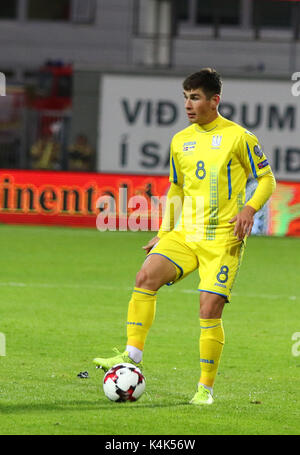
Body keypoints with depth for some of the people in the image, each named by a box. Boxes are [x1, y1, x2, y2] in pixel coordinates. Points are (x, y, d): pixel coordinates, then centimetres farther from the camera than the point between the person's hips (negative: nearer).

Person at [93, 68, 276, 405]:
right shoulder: (180, 141, 13)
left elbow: (267, 179, 2)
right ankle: (132, 355, -18)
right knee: (146, 276, -20)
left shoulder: (237, 137, -3)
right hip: (184, 234, 5)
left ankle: (206, 387, 4)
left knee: (210, 309, -10)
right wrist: (163, 233, 17)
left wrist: (250, 208, -16)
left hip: (223, 239, -5)